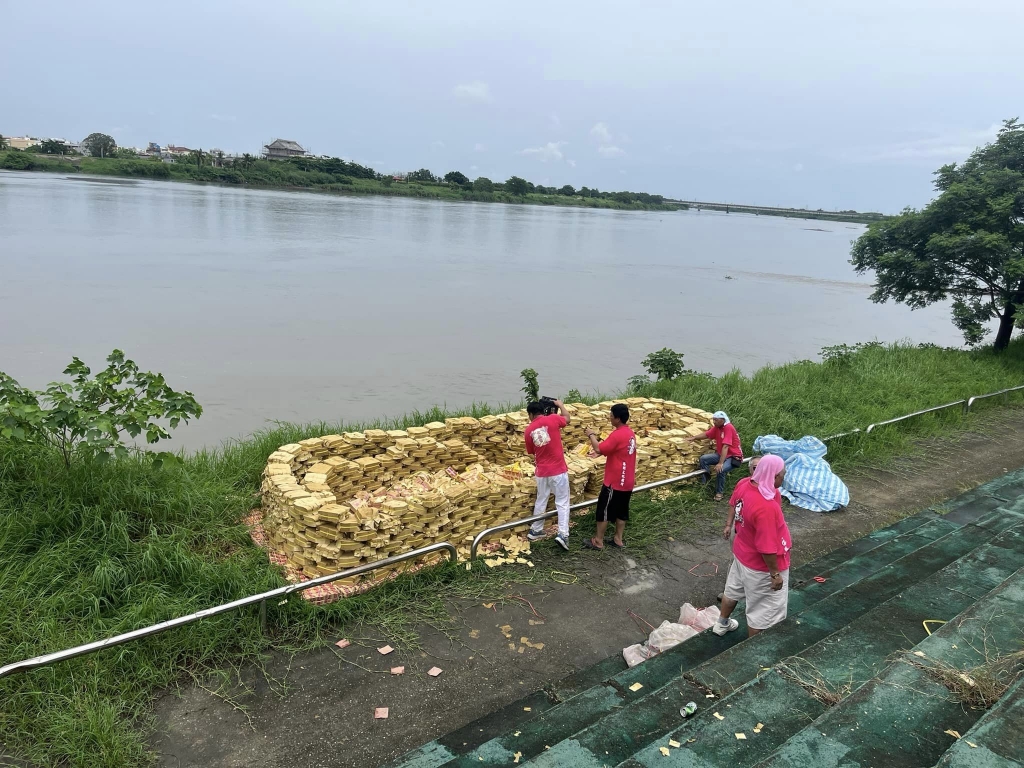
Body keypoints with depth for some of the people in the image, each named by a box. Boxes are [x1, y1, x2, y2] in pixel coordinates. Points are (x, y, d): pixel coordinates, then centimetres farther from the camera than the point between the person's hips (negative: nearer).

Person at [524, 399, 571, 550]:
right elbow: (567, 418, 14)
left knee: (541, 501, 20)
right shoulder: (552, 419, -7)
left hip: (542, 471, 3)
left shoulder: (529, 430, 3)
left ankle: (536, 530, 31)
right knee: (562, 502, 3)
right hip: (558, 470, -3)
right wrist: (560, 404, 30)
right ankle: (563, 534, -7)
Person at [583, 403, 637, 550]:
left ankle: (598, 541, 11)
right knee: (621, 510, 16)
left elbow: (599, 449, -22)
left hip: (614, 481, -9)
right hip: (627, 481, 9)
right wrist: (600, 452, 11)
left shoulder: (617, 435, -23)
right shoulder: (630, 433, 8)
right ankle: (618, 539, 24)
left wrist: (591, 435, -7)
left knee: (604, 510, 3)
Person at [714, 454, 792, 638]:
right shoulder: (766, 507, -39)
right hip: (761, 566, -9)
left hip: (742, 552, 9)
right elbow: (767, 548, -30)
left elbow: (735, 506, 8)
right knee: (762, 611, 14)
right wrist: (775, 573, -17)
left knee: (733, 589, 31)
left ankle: (722, 624, 55)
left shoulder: (745, 485, -13)